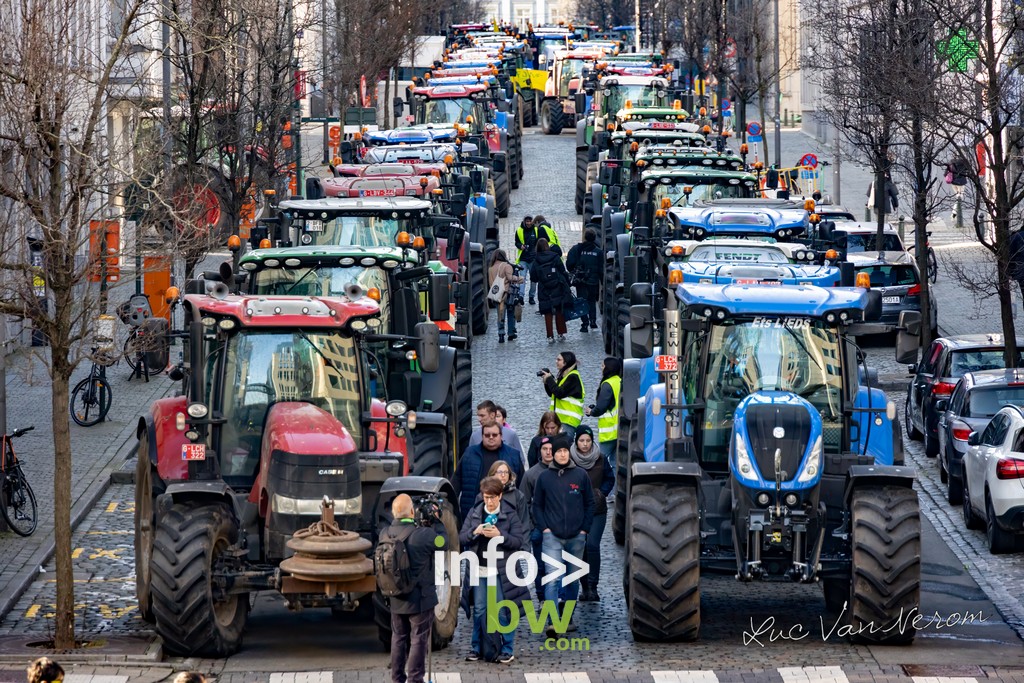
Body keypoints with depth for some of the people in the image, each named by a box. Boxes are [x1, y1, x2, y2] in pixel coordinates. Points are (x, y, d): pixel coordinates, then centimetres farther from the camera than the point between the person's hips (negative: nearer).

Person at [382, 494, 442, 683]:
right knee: (419, 641, 4)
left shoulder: (385, 534, -8)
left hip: (396, 600, 5)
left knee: (399, 639, 18)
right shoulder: (423, 535, -23)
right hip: (420, 598, -5)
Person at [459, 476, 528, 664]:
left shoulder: (510, 515, -2)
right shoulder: (474, 513, 7)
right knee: (479, 610, 8)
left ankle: (508, 649, 7)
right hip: (479, 569, 3)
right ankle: (476, 647, 16)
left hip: (501, 570, -3)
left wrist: (499, 535, -20)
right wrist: (475, 532, -13)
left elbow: (518, 541, -6)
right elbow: (461, 537, 7)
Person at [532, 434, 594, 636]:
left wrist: (584, 529, 0)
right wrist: (544, 528, -4)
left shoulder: (581, 476, 3)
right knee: (552, 578, -15)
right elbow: (537, 505, 8)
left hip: (576, 537, 2)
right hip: (552, 536, -2)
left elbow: (590, 504, 8)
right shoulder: (544, 477, 2)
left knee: (573, 579, 12)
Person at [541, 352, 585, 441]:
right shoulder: (563, 375, 17)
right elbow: (552, 393, 21)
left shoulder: (573, 377, -11)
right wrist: (547, 381, 5)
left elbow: (560, 393, -19)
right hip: (561, 418, 9)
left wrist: (549, 379, -9)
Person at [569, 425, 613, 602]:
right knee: (580, 548, 4)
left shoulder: (600, 459, 0)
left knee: (592, 545, -15)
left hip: (597, 510, -1)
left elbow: (610, 479, 11)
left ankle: (592, 586, -14)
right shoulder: (569, 459, -4)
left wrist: (602, 492, -4)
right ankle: (585, 587, 14)